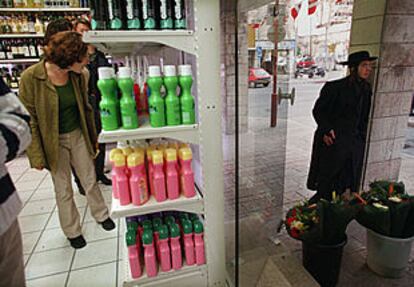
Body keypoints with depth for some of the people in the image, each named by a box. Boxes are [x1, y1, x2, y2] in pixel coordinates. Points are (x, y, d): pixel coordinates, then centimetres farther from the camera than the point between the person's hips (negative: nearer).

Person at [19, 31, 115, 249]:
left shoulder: (79, 75, -8)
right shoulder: (31, 78, -20)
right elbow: (29, 120, -14)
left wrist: (92, 138, 11)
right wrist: (37, 155, -13)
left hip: (78, 135, 3)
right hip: (54, 141, -3)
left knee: (90, 180, 16)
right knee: (63, 190, 12)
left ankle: (101, 215, 39)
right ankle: (72, 231, 32)